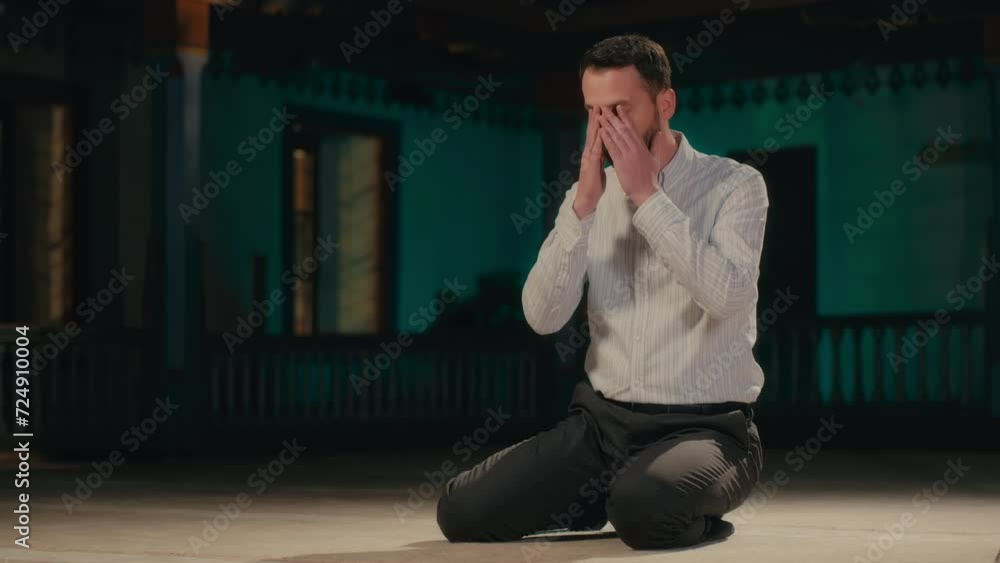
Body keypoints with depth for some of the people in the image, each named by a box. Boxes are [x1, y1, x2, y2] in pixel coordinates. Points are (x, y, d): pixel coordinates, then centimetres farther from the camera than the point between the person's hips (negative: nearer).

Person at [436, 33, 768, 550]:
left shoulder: (734, 184, -5)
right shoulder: (590, 195, 8)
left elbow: (728, 297, -24)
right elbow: (542, 316, -5)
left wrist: (647, 195, -20)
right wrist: (584, 204, -15)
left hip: (705, 426, -5)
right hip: (602, 421, 5)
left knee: (644, 511, -38)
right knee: (463, 511, -11)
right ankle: (600, 500, 14)